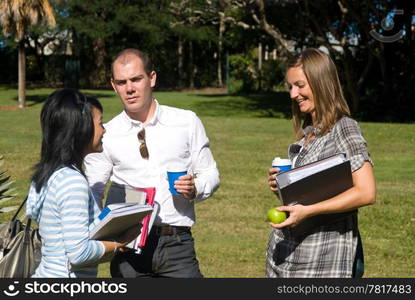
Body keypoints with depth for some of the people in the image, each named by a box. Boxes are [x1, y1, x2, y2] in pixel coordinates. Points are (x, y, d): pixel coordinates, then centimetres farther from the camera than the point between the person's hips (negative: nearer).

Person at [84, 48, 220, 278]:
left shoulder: (187, 122, 6)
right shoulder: (105, 135, 5)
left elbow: (210, 173, 11)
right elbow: (93, 192, 5)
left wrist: (195, 189, -11)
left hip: (177, 244, 0)